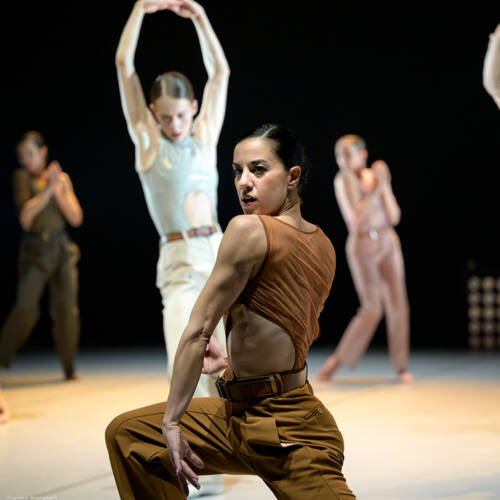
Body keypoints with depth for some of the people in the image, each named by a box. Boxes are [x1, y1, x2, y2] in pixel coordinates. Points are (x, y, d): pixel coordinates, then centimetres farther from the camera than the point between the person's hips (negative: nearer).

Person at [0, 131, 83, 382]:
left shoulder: (62, 179, 10)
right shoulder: (22, 177, 0)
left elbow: (76, 218, 2)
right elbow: (25, 217, -12)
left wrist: (59, 189, -8)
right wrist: (47, 190, -16)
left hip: (62, 248, 3)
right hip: (35, 250, -3)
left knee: (67, 309, -1)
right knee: (25, 310, -13)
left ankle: (69, 368, 10)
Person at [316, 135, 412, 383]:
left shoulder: (377, 176, 3)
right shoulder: (343, 180, -11)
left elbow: (393, 218, -5)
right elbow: (356, 220, -21)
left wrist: (384, 185, -14)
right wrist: (376, 189, -22)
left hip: (388, 244, 5)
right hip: (361, 248, -4)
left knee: (397, 304, 0)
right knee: (372, 310, -12)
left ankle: (401, 366, 12)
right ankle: (338, 359, 3)